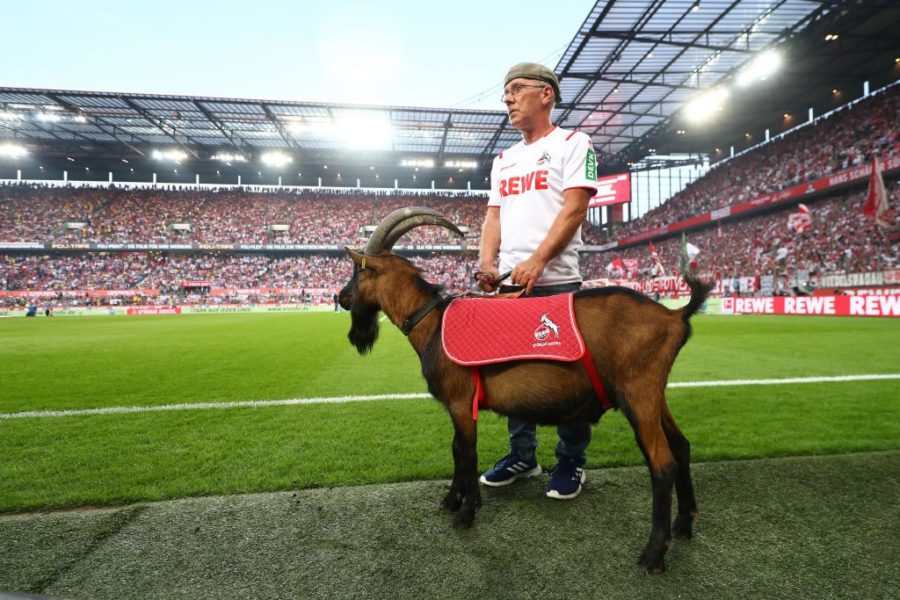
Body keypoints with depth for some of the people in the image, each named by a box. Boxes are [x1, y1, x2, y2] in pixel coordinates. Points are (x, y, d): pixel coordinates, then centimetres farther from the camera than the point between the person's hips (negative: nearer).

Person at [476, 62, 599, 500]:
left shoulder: (572, 144, 3)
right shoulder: (504, 159, 22)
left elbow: (575, 207, -9)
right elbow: (494, 215, 16)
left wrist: (537, 260, -19)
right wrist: (487, 261, -2)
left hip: (556, 282, -6)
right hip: (510, 283, 7)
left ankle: (571, 461, 16)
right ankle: (522, 456, 25)